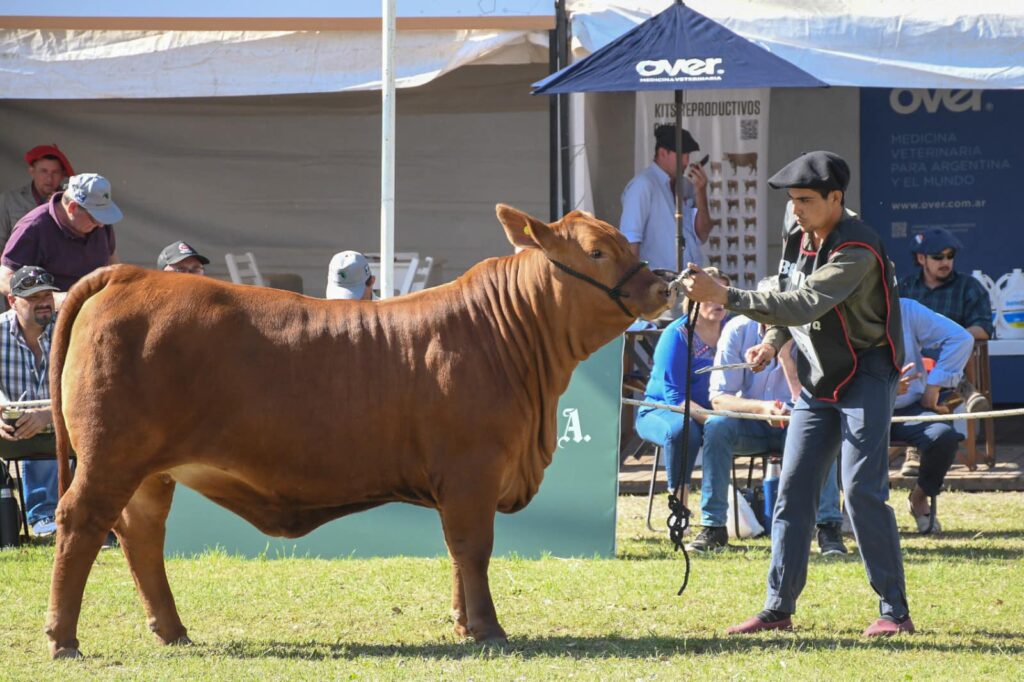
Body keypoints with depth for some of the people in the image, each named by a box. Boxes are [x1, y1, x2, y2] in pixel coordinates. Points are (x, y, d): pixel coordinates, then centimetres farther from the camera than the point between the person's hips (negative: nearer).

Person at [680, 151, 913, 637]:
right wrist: (772, 342, -4)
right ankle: (778, 609, 9)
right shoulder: (797, 239, 4)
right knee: (793, 490, 5)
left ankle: (894, 611, -6)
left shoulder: (856, 251, -23)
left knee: (862, 489, -13)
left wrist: (725, 297, -38)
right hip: (817, 378, 8)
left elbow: (804, 304, -34)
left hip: (866, 374, -8)